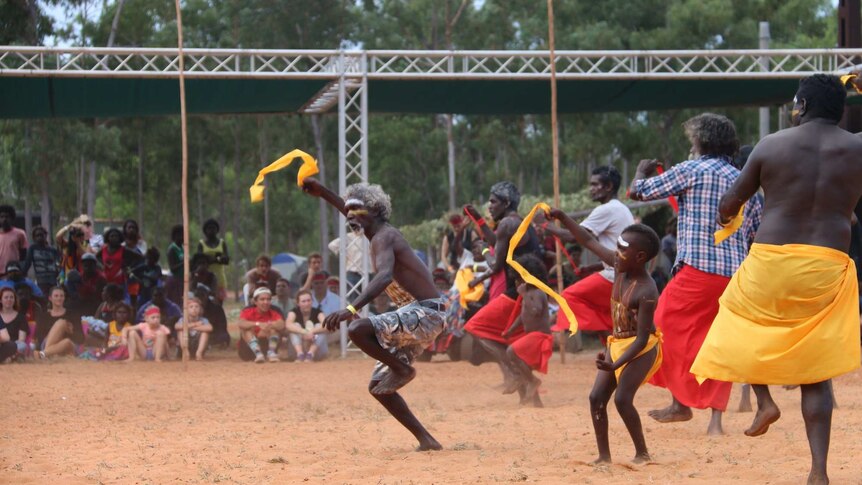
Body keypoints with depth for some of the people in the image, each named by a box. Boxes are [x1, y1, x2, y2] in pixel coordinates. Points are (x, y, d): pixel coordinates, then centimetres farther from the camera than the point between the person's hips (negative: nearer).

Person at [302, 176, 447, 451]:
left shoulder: (383, 237, -12)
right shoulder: (382, 233, 17)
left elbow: (385, 276, -31)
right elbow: (354, 214, 39)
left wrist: (351, 310, -42)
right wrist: (323, 194, 39)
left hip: (425, 314, -10)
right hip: (416, 319, 10)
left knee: (358, 330, -29)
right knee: (378, 387, 10)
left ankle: (402, 369, -8)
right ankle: (426, 440, 8)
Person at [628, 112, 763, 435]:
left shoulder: (692, 171, -1)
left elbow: (638, 192, 5)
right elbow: (759, 236, 15)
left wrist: (642, 171, 25)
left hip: (697, 270, -6)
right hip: (735, 276, 6)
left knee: (668, 329, 9)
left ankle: (681, 403, 9)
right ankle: (716, 417, 2)